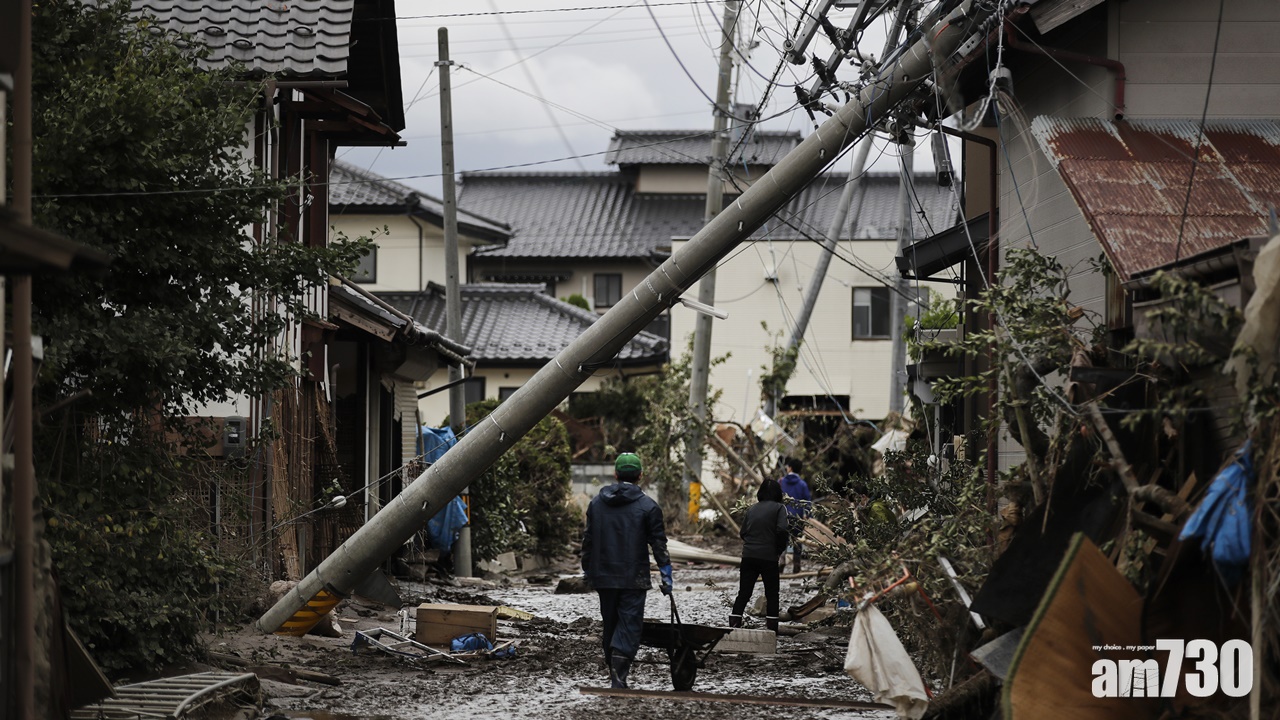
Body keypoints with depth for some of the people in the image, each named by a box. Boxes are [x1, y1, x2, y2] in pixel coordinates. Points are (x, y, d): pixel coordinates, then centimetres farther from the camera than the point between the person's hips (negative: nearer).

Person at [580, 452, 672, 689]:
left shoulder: (596, 503, 6)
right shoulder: (647, 506, -6)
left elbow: (587, 540, 11)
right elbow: (658, 544, -6)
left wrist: (587, 571, 20)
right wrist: (667, 576, 0)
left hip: (603, 578, 4)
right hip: (633, 579, -4)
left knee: (610, 625, 16)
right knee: (629, 625, -4)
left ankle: (613, 672, 23)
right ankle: (619, 677, -16)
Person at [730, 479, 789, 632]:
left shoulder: (753, 508, 12)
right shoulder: (778, 508, -2)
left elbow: (743, 532, 13)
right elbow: (782, 529, -15)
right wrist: (780, 548, -1)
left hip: (748, 555, 4)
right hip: (768, 556, -4)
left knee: (744, 592, 8)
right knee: (772, 594, 7)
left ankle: (734, 624, 1)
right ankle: (772, 628, 3)